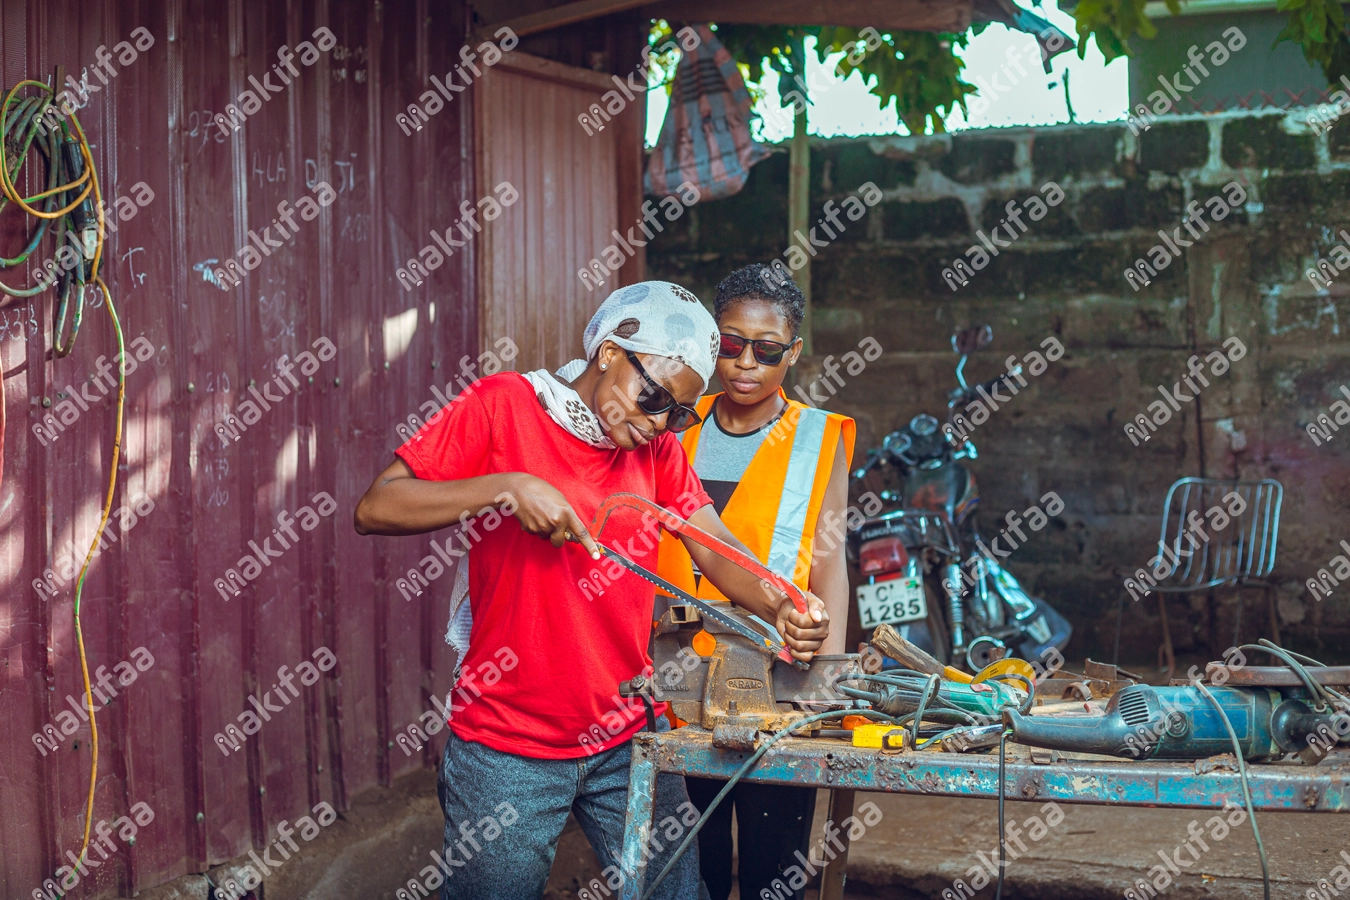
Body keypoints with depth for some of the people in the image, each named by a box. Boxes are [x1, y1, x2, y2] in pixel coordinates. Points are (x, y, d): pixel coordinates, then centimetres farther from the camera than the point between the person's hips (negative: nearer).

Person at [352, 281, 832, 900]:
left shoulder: (658, 445, 7)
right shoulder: (503, 406, -8)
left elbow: (719, 552, 0)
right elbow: (375, 509, -14)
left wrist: (781, 610, -21)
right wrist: (506, 487, -25)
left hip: (630, 738, 4)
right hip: (508, 754, -4)